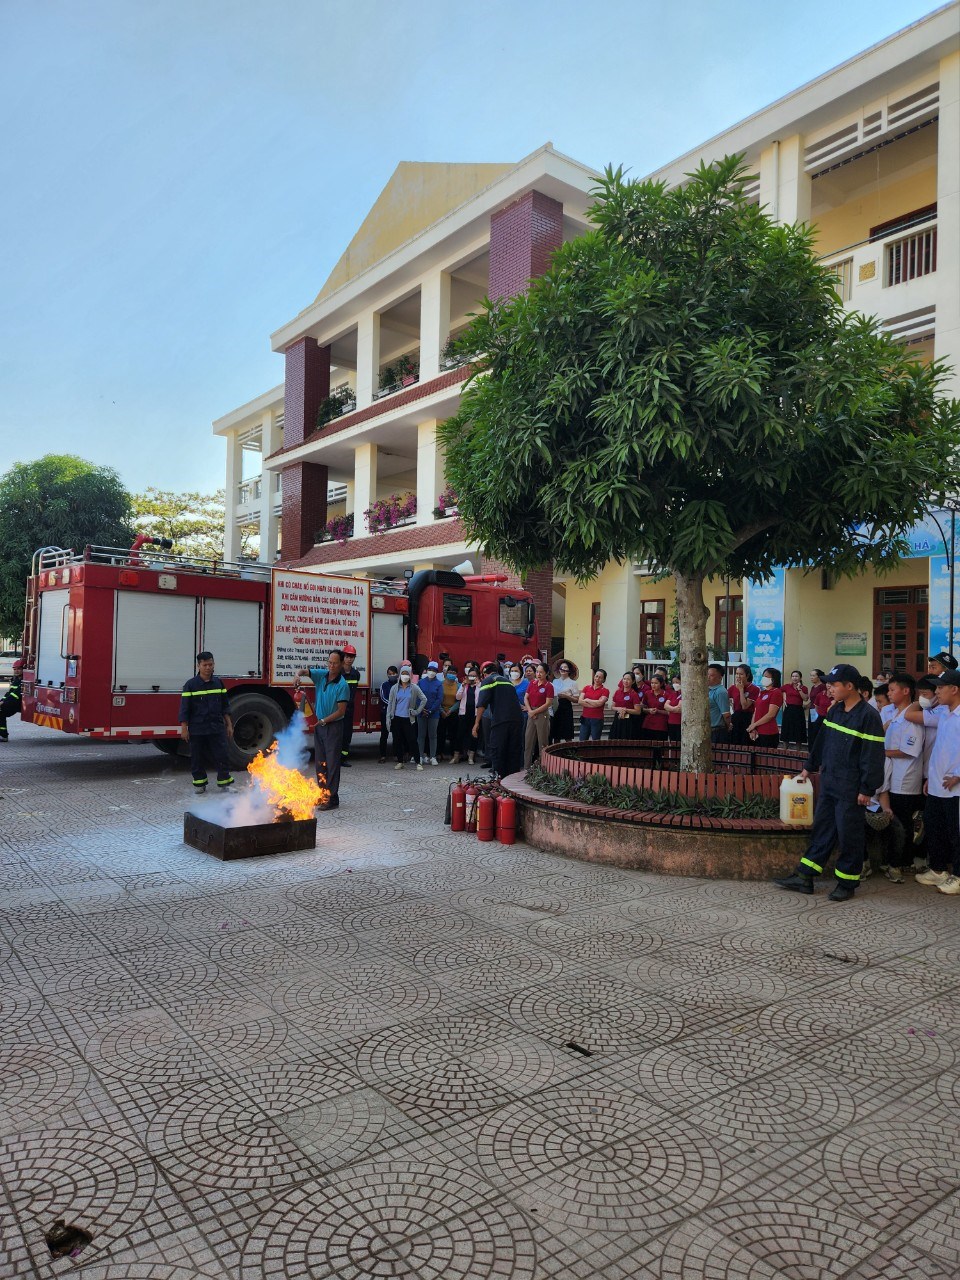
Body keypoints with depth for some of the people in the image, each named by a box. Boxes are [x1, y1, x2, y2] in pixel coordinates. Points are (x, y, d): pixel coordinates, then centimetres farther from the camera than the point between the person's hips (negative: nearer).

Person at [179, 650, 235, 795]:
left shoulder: (218, 682, 6)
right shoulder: (191, 685, -4)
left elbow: (225, 706, 11)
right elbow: (184, 708, -4)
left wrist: (229, 725, 9)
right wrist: (184, 728, -7)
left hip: (217, 727, 2)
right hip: (197, 729, -2)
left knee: (222, 755, 0)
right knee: (197, 757, 7)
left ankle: (225, 782, 11)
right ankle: (199, 783, 20)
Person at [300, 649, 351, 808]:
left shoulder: (342, 685, -14)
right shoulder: (321, 675, 2)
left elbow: (341, 711, -16)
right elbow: (305, 671, -1)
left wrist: (323, 721, -20)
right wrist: (299, 675, -25)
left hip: (334, 726, -7)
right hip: (319, 725, 7)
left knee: (332, 764, -5)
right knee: (319, 763, 13)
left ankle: (332, 799, -2)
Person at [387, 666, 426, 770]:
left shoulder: (414, 688, 1)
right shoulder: (395, 688, 5)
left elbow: (424, 699, 6)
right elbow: (390, 703, 8)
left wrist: (417, 711, 1)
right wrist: (388, 717, 2)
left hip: (409, 719, -2)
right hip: (396, 718, 2)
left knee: (412, 740, -6)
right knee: (397, 740, 5)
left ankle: (418, 762, -1)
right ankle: (400, 761, 16)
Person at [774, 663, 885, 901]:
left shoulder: (868, 716, -16)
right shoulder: (835, 710, 7)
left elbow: (873, 756, -17)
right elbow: (822, 740, 18)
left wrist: (867, 789, -16)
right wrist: (810, 767, 23)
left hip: (851, 789, -7)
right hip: (828, 782, 8)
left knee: (849, 835, 4)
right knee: (822, 829, 12)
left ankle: (847, 883, 18)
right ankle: (804, 877, 17)